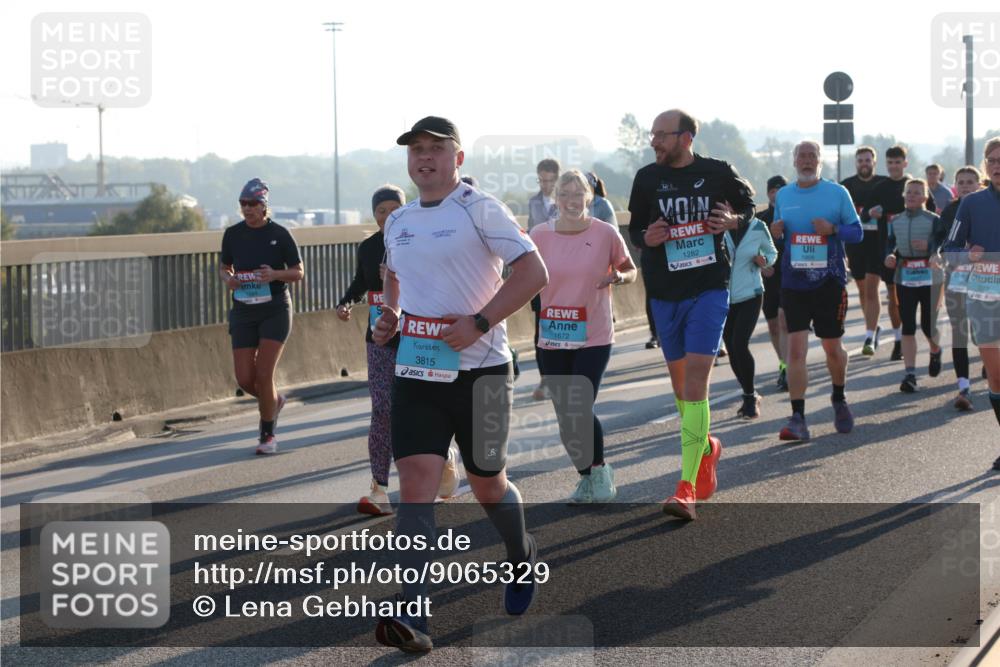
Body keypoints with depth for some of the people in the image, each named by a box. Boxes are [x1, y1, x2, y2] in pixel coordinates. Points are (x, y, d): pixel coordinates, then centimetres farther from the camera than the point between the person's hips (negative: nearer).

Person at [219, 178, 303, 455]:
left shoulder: (279, 234, -5)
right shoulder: (232, 234, 4)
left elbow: (298, 272, 0)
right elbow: (224, 267, 16)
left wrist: (275, 274, -19)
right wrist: (228, 279, -7)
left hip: (275, 310, -4)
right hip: (243, 311, 4)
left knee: (264, 374, -11)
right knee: (245, 379, -1)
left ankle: (268, 435, 6)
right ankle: (275, 400, 33)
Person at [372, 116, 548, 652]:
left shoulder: (479, 209, -7)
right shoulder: (398, 221, 12)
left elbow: (534, 271, -13)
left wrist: (479, 322, -20)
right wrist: (389, 316, 10)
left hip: (478, 368, -4)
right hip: (415, 370, 4)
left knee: (487, 484, 9)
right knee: (414, 483, -11)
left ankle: (522, 557, 42)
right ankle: (411, 617, -17)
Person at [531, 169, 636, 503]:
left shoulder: (606, 233, -6)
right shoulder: (540, 235, -1)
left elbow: (630, 270, 7)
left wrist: (617, 277, -14)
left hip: (594, 337, -3)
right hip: (553, 339, 3)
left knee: (580, 411, -12)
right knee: (566, 417, 8)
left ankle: (599, 471, 13)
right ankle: (587, 476, 28)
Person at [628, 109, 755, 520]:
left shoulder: (717, 173, -2)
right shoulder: (647, 178, 3)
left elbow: (748, 203, 14)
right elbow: (635, 228, 12)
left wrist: (734, 220, -8)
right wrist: (647, 239, -11)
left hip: (709, 289, -4)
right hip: (665, 292, 4)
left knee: (695, 382, -14)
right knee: (680, 383, 13)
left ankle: (688, 487, -17)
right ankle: (705, 448, 42)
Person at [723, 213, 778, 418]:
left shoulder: (757, 227, -7)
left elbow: (772, 252, 10)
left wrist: (763, 261, -11)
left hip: (750, 296, -2)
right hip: (724, 296, 2)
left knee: (740, 344, -15)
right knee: (732, 348, 6)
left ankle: (750, 396, 1)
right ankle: (750, 396, 25)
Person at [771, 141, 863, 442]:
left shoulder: (837, 192, 0)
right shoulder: (783, 195, 8)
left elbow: (857, 232, 1)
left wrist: (833, 229, -18)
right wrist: (776, 232, -6)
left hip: (830, 281, -1)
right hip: (794, 282, 1)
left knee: (833, 348, 10)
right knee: (796, 348, -9)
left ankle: (839, 400, 36)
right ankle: (798, 418, -11)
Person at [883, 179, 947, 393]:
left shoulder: (934, 220, -2)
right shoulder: (896, 221, 10)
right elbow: (891, 244, 18)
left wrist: (930, 247, -26)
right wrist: (890, 257, -4)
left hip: (929, 277, -3)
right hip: (904, 278, 3)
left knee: (928, 324, 3)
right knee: (908, 327, -3)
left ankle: (935, 351, 38)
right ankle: (910, 374, -3)